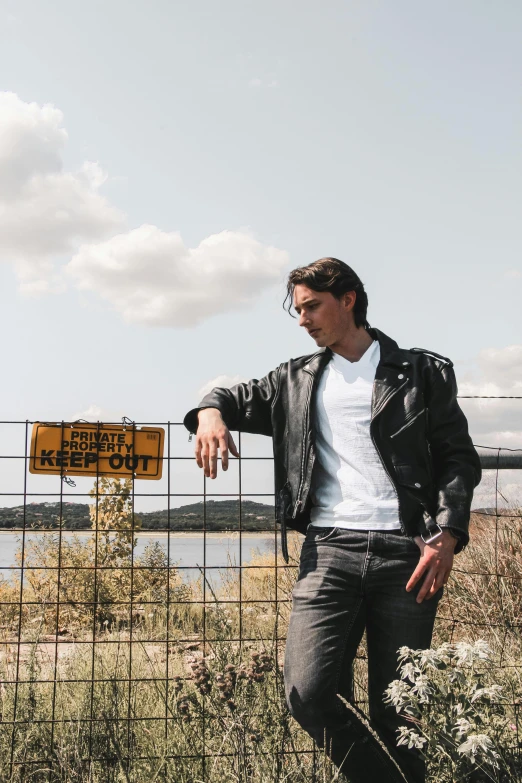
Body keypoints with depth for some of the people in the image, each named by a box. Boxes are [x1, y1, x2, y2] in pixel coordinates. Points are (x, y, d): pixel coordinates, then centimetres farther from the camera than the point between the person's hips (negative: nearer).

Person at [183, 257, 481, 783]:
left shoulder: (423, 373, 9)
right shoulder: (298, 380, 18)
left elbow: (459, 459, 6)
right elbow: (237, 397, 28)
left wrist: (448, 534, -9)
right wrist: (211, 411, 2)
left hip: (407, 552, -2)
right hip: (329, 548, 2)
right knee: (308, 692, -13)